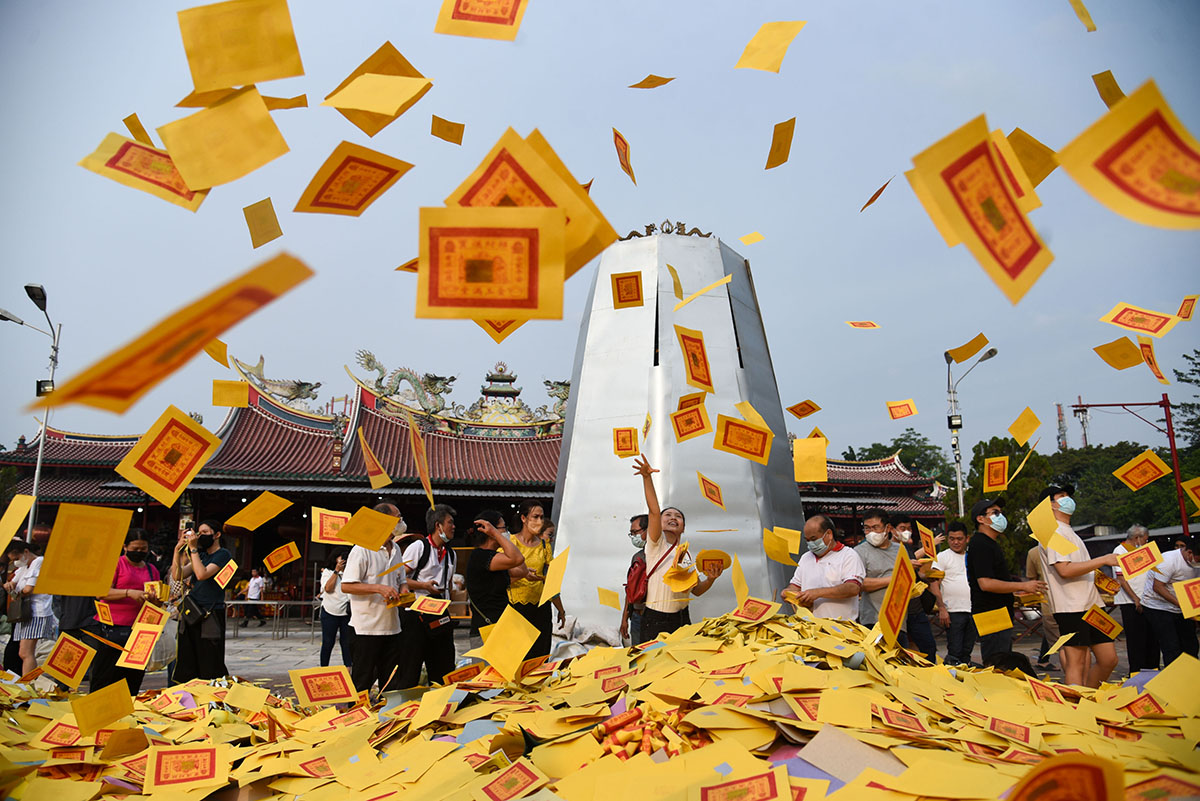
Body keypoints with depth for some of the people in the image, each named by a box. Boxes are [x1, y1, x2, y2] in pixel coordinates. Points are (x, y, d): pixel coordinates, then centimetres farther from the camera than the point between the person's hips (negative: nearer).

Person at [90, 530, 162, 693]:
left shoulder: (152, 570, 15)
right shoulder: (116, 563, 2)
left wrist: (155, 600, -3)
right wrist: (129, 592, -20)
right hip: (112, 629, -4)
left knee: (133, 684, 6)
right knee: (105, 680, -1)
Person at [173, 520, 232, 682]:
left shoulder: (223, 555, -4)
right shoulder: (201, 555, 18)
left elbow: (202, 574, -18)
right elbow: (179, 575, 10)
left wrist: (193, 548, -11)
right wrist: (179, 548, 3)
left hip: (211, 616, -7)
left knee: (210, 671, -3)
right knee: (185, 671, 8)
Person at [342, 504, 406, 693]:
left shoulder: (396, 549, 13)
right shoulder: (362, 549, -11)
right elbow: (346, 586, -15)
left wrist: (403, 589, 1)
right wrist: (379, 588, -23)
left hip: (391, 626, 7)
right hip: (366, 626, -7)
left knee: (392, 682, 11)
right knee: (362, 682, 1)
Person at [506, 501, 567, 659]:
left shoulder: (544, 546, 11)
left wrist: (560, 610, 14)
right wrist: (522, 573, -27)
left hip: (540, 606, 4)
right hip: (515, 605, -4)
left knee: (540, 656, 4)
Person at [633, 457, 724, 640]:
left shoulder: (687, 556, 11)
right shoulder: (656, 545, -5)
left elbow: (696, 590, 17)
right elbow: (654, 511, -20)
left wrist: (710, 579, -5)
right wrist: (647, 477, -33)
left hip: (682, 618, 5)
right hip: (656, 620, -5)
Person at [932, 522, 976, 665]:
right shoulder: (942, 557, -1)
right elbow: (934, 584, -7)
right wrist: (941, 609, -15)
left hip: (973, 611, 5)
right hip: (953, 611, -5)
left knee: (967, 651, 11)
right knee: (954, 652, -8)